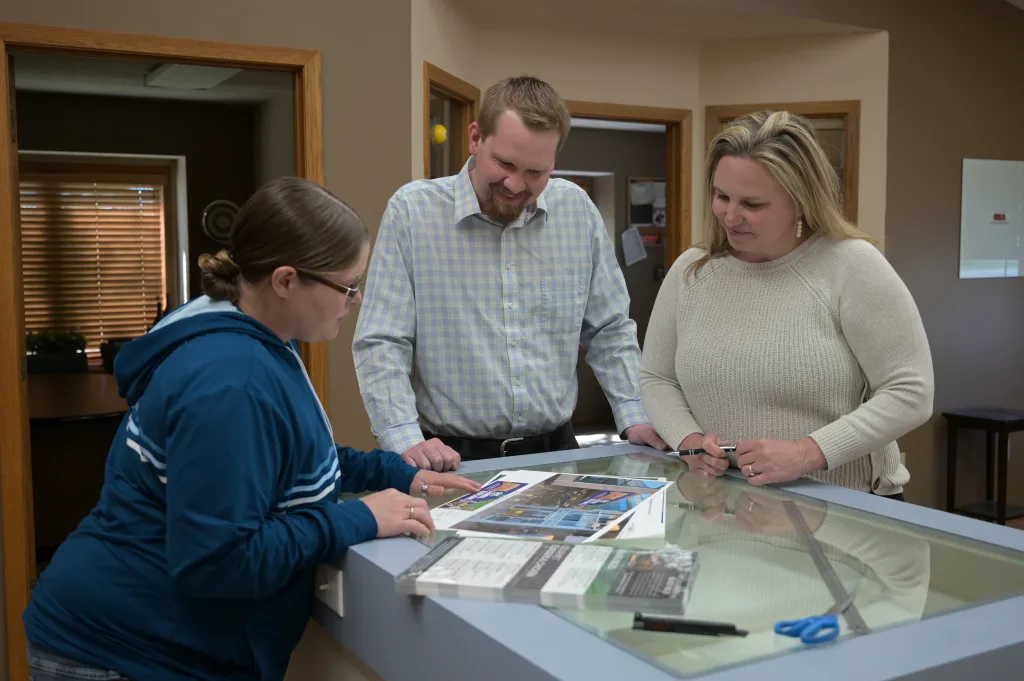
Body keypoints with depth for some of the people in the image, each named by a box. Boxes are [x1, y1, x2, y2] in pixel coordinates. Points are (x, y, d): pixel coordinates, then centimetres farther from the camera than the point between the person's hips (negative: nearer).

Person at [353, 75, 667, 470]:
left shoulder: (578, 210, 7)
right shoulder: (412, 211, -4)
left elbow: (609, 330, 15)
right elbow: (381, 345, -6)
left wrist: (634, 418, 6)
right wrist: (406, 440, -19)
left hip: (554, 452, 3)